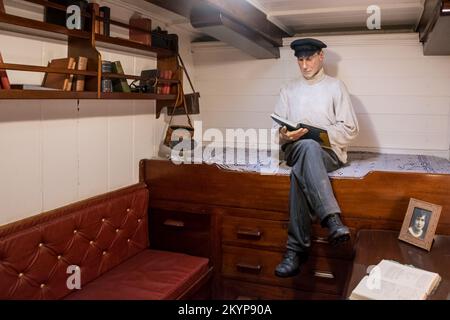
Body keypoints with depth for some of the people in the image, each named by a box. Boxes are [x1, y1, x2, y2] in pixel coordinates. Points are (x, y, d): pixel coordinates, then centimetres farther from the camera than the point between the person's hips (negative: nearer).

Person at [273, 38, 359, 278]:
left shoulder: (335, 87, 12)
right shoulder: (289, 90, 22)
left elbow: (350, 129, 4)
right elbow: (276, 128, 15)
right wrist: (285, 135, -10)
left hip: (328, 152, -2)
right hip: (294, 150, 2)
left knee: (299, 173, -37)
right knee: (308, 147, -37)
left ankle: (297, 248, -38)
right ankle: (332, 219, -46)